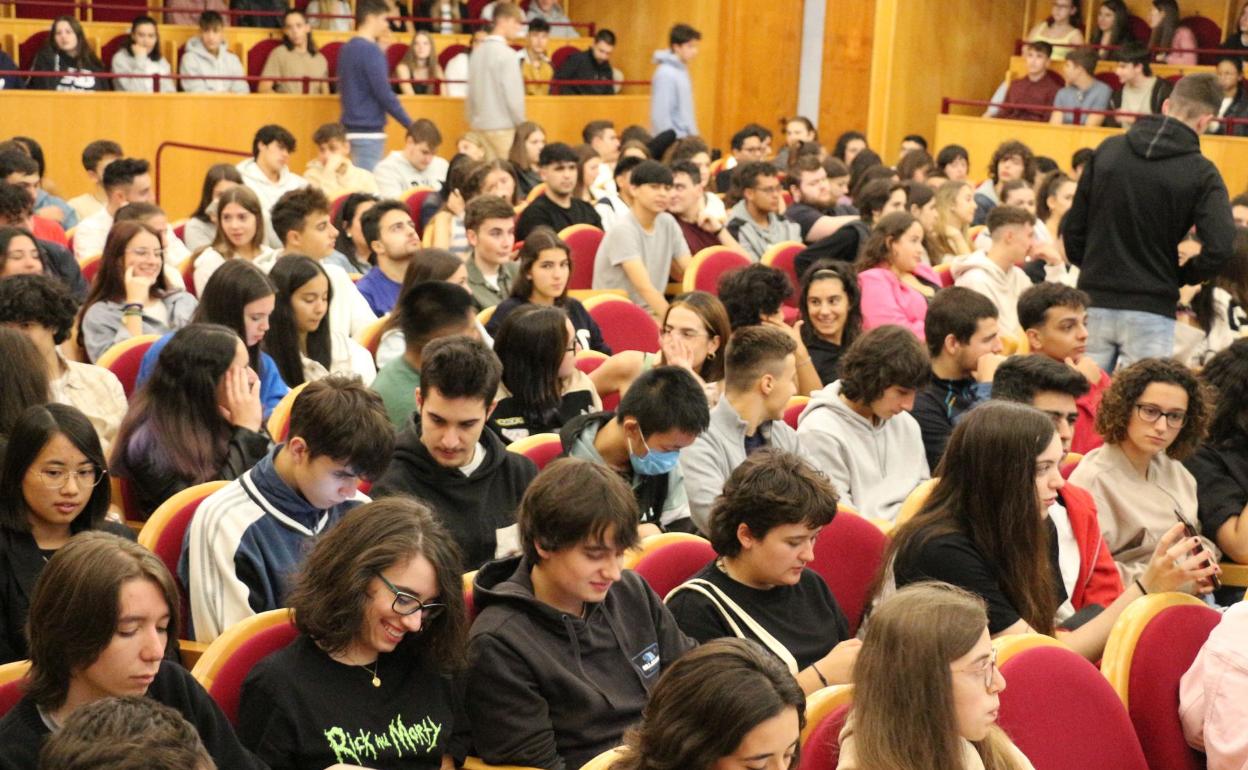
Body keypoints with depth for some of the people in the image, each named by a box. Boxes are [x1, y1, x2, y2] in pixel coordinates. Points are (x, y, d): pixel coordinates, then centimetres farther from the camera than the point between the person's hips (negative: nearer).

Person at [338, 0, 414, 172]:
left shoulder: (347, 48, 12)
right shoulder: (371, 50, -14)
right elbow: (384, 94, -18)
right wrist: (411, 125, -12)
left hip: (351, 127, 9)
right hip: (368, 131, -9)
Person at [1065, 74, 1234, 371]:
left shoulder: (1107, 150, 4)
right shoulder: (1201, 173, -6)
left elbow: (1073, 228, 6)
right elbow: (1219, 249, -16)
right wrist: (1181, 276, 2)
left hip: (1094, 303, 3)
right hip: (1150, 312, -3)